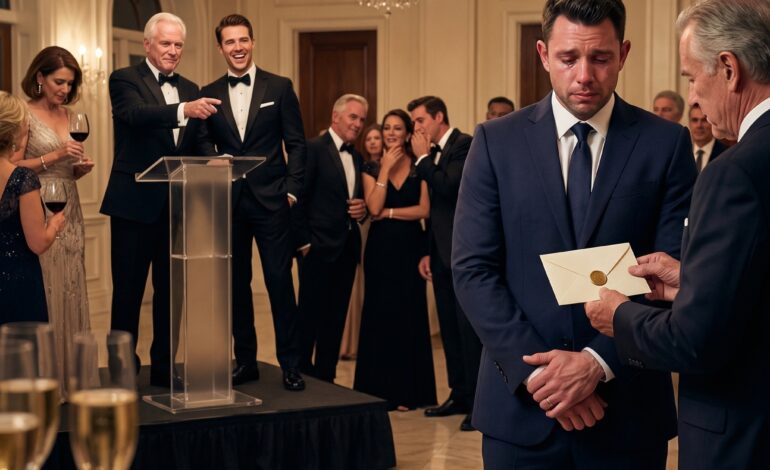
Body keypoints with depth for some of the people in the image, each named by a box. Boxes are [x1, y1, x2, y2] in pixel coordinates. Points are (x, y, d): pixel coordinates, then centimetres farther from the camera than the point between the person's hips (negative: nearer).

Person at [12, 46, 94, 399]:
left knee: (71, 289, 7)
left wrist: (82, 167, 1)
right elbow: (14, 168, -10)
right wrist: (55, 156, -16)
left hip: (70, 213, 7)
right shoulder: (26, 114, -6)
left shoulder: (68, 115, 13)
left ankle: (69, 375, 14)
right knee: (44, 293, -5)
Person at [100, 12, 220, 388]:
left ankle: (163, 368, 21)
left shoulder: (190, 89, 13)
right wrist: (183, 110, -41)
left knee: (170, 290, 11)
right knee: (128, 290, 3)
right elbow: (136, 115, -25)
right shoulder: (125, 80, -4)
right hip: (135, 202, -5)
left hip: (177, 205, 5)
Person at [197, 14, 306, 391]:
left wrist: (292, 189, -6)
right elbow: (204, 146, 9)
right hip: (229, 201, 3)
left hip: (271, 200, -2)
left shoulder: (279, 87, 3)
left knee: (279, 281, -3)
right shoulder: (209, 94, 9)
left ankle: (290, 363, 6)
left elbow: (296, 144, 2)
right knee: (236, 282, 8)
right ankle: (245, 360, 18)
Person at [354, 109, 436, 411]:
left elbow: (424, 209, -8)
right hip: (381, 248, 1)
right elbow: (373, 208, -9)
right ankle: (381, 389, 12)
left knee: (409, 315, 3)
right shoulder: (372, 168, 5)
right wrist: (385, 168, -10)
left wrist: (389, 212, -10)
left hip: (410, 247, -1)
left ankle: (408, 390, 11)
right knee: (380, 314, 4)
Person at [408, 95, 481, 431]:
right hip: (443, 253, 9)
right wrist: (428, 252, 19)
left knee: (469, 328, -8)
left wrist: (423, 158, -10)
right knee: (450, 327, 11)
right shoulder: (435, 154, 16)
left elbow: (447, 186, -23)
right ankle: (460, 395, 19)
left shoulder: (465, 144, -8)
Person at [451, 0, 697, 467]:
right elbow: (473, 270, -3)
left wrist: (599, 360, -15)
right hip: (521, 406, 0)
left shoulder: (666, 143, 0)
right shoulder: (497, 142, 2)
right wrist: (534, 369, -12)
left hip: (628, 409, 0)